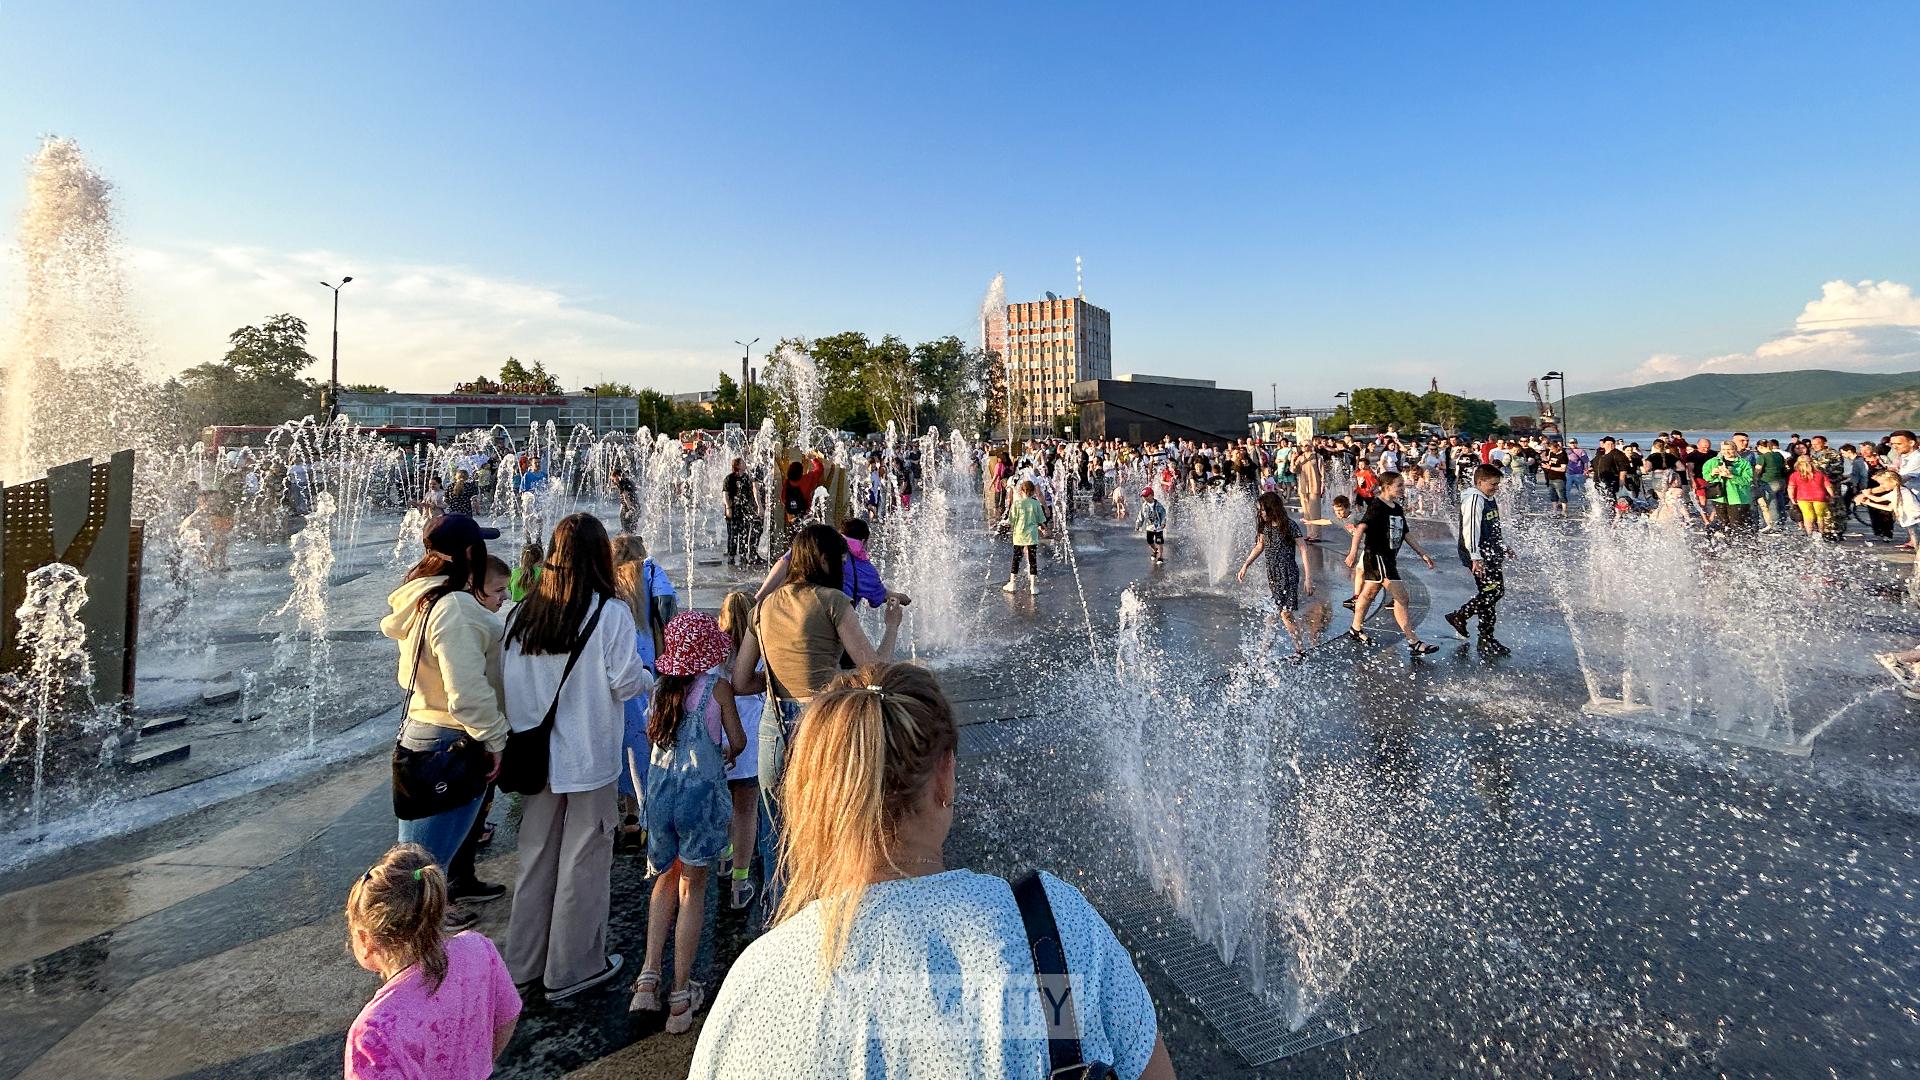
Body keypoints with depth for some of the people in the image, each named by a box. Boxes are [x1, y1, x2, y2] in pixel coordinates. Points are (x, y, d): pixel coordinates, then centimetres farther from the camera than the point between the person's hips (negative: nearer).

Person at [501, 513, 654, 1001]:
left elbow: (508, 682, 3)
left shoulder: (522, 613, 0)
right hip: (590, 758, -5)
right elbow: (625, 682, -14)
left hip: (538, 757, 5)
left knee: (536, 857, 18)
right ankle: (573, 967, 20)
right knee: (584, 861, 8)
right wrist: (648, 676, 6)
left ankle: (524, 962, 31)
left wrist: (520, 737, 14)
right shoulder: (611, 613, -15)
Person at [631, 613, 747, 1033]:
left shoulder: (662, 685, 4)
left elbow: (652, 734, 11)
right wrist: (728, 755, 14)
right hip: (700, 789, -4)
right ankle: (681, 995, 13)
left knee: (666, 880, 22)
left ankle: (649, 977, 16)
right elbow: (737, 741, -7)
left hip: (660, 788, 4)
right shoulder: (716, 684, -8)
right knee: (692, 888, 7)